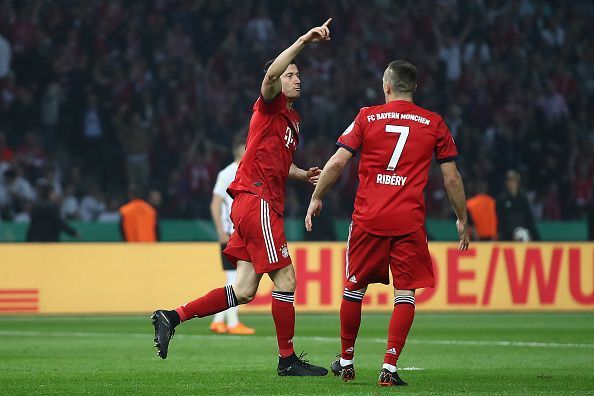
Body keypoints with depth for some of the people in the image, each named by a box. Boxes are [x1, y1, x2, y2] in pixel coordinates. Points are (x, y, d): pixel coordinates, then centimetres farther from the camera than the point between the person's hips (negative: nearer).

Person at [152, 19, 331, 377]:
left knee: (244, 291, 5)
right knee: (285, 279, -6)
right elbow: (271, 73, -26)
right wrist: (304, 41, -32)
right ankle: (288, 359, 1)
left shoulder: (293, 119, 24)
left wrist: (303, 174, 18)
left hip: (267, 205, 9)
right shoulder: (270, 106, -3)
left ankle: (172, 317, 7)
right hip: (257, 200, -9)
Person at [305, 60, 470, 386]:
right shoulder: (434, 123, 5)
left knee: (354, 287, 14)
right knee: (405, 293, 1)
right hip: (410, 221, -1)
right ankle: (389, 367, -10)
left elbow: (337, 163, 0)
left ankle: (346, 362, 25)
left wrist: (316, 198, 13)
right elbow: (451, 178, 7)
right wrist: (462, 219, 18)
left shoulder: (367, 118, 4)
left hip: (368, 218, 1)